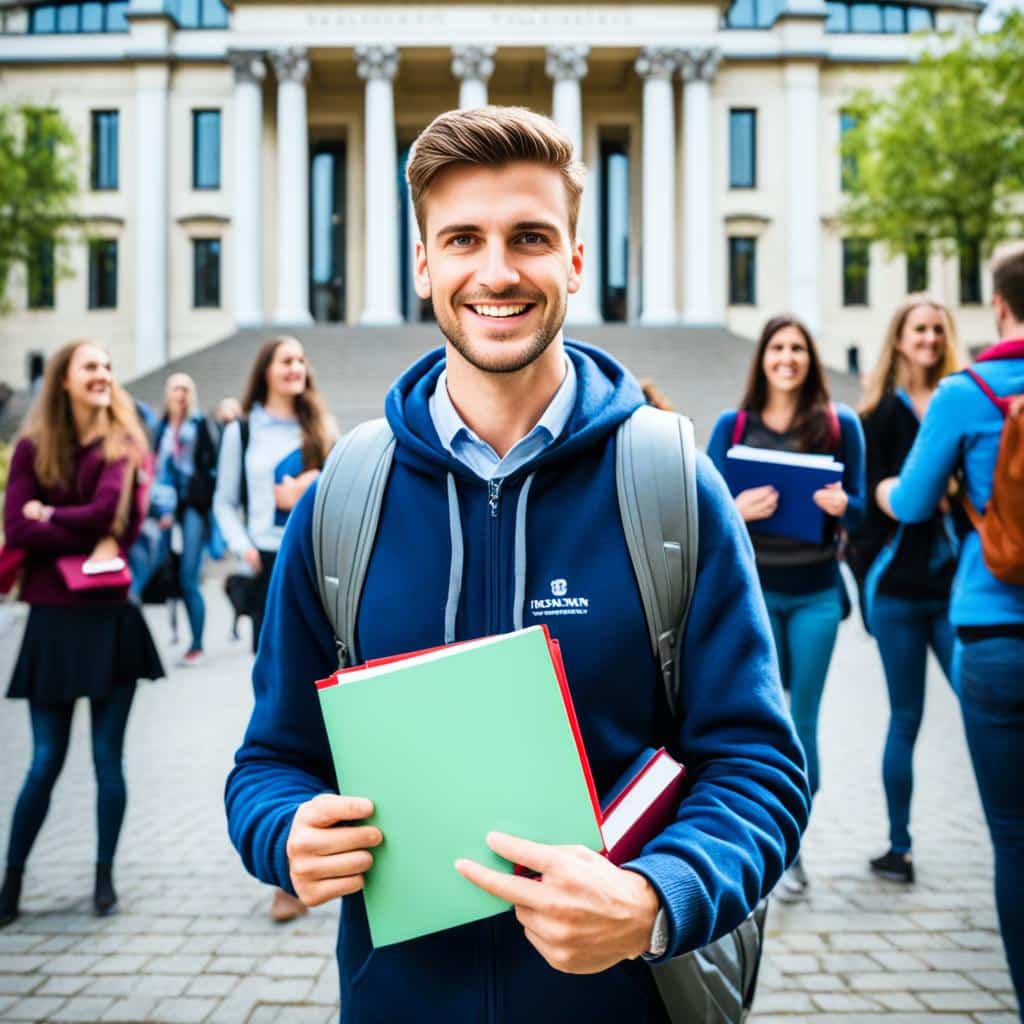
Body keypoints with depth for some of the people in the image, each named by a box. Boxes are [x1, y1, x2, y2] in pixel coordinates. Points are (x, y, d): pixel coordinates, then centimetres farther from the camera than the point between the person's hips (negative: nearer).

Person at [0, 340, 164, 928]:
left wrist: (51, 516, -5)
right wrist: (92, 539, -12)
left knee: (108, 757, 5)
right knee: (47, 759, 4)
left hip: (113, 618, 0)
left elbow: (113, 513, -14)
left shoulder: (124, 444, 2)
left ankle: (106, 876, 19)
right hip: (55, 621, 0)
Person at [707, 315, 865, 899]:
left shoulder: (841, 424, 3)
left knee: (802, 720, 4)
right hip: (754, 588, 0)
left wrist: (841, 504, -19)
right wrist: (739, 509, -21)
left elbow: (859, 509, 4)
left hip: (816, 593, 1)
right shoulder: (733, 426, 2)